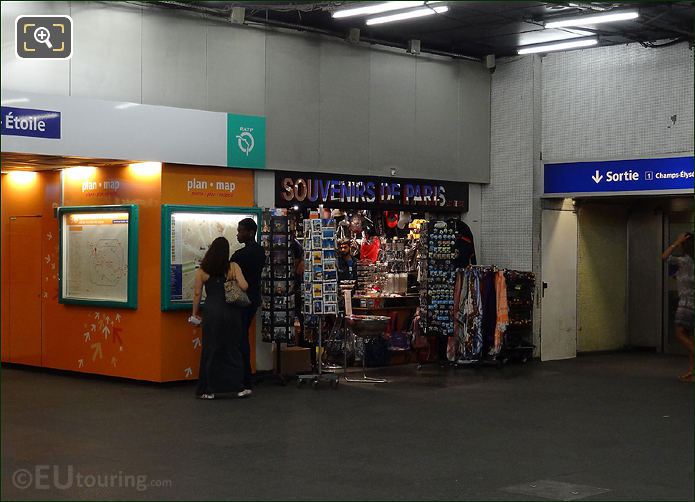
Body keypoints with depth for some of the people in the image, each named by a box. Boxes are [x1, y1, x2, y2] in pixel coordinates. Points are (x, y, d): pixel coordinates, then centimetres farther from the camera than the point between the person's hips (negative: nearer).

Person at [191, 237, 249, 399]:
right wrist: (236, 280, 14)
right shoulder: (233, 267, -1)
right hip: (232, 311, 1)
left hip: (212, 311, -1)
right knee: (233, 349, 10)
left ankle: (208, 390, 7)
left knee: (210, 350, 6)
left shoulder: (202, 270, 0)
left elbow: (197, 293, 1)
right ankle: (239, 387, 13)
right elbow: (244, 286, -8)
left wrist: (195, 312, 12)